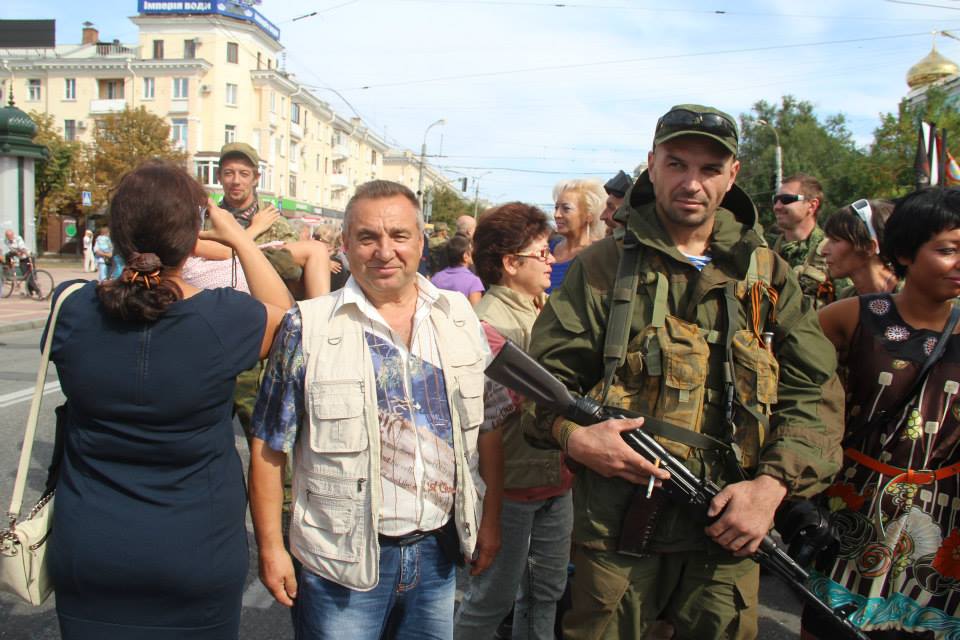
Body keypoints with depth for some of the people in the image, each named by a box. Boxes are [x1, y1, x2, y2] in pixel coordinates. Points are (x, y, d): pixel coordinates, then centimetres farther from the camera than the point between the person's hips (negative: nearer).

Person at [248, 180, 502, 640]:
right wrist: (270, 548, -6)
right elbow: (269, 447, -5)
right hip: (342, 558, -3)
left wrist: (491, 518, 7)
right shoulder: (307, 328, -8)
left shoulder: (459, 318, 2)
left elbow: (487, 424, 8)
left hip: (439, 551, 4)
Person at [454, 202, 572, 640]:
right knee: (494, 597, 9)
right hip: (514, 482, -8)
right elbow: (530, 401, -23)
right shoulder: (490, 322, -18)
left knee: (547, 589, 21)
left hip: (556, 474, 8)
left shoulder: (544, 308, 9)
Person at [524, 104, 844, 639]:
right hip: (618, 526, -2)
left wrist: (774, 484, -9)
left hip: (729, 530, 2)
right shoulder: (603, 267, 1)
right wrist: (572, 434, -20)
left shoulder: (769, 276, 7)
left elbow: (816, 393, 5)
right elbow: (548, 372, 1)